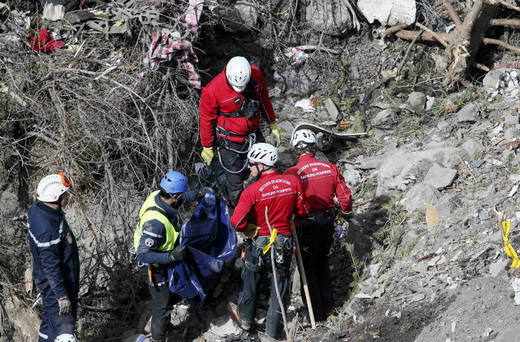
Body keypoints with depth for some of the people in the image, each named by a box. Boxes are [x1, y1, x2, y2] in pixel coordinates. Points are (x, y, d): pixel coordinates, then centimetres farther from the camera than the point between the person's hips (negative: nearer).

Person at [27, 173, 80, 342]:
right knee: (63, 328, -10)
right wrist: (62, 296, -25)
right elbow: (50, 266, -29)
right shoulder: (47, 229, -33)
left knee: (50, 318, 23)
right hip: (55, 283, -10)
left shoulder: (37, 208, -2)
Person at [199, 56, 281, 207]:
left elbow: (264, 99, 6)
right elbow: (206, 119, -12)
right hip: (229, 142, -5)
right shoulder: (212, 90, -27)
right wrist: (207, 147, -2)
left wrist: (272, 124, 15)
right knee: (235, 182, 2)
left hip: (253, 134, 5)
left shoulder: (256, 74, -14)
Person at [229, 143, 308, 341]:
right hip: (285, 245, 2)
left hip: (260, 243, -2)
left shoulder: (252, 191, -22)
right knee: (280, 283, 16)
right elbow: (302, 211, 1)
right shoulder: (293, 182, -11)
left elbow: (237, 223, -23)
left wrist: (248, 228, -1)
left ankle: (246, 319, 42)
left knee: (250, 279, 24)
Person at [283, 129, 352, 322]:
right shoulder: (330, 168, -7)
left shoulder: (291, 174, -19)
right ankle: (327, 306, 35)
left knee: (308, 269, 10)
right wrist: (346, 211, 20)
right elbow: (345, 196, 0)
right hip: (328, 222, 5)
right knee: (322, 263, 25)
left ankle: (317, 315, 16)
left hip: (306, 225, -5)